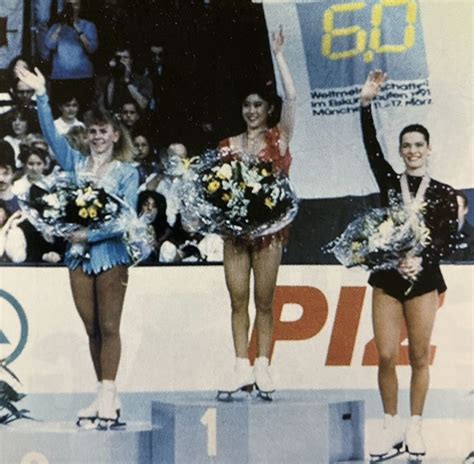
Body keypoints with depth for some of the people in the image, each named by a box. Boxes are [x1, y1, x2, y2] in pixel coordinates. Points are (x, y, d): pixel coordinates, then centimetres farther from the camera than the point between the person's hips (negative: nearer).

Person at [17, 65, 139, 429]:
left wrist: (91, 233, -16)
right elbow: (51, 133, 1)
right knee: (92, 329, 6)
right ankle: (106, 397, 13)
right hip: (79, 254, 4)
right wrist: (42, 96, -7)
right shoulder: (76, 163, 12)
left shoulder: (127, 172, 2)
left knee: (109, 327, -4)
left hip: (110, 253, -4)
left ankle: (108, 397, -5)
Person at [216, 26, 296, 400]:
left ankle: (262, 367, 8)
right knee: (238, 300, 3)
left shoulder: (279, 138, 4)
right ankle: (242, 368, 8)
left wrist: (278, 55, -7)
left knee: (264, 301, 1)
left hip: (269, 228, -3)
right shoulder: (229, 145, 11)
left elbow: (291, 97, -8)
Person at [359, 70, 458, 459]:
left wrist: (422, 260, -24)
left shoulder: (444, 193, 2)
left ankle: (415, 427, 14)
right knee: (386, 356, -1)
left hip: (423, 280, -1)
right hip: (387, 277, 2)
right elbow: (371, 147, -6)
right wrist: (367, 104, -16)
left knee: (419, 358, 3)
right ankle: (392, 428, 9)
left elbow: (449, 239, -7)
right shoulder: (389, 181, 7)